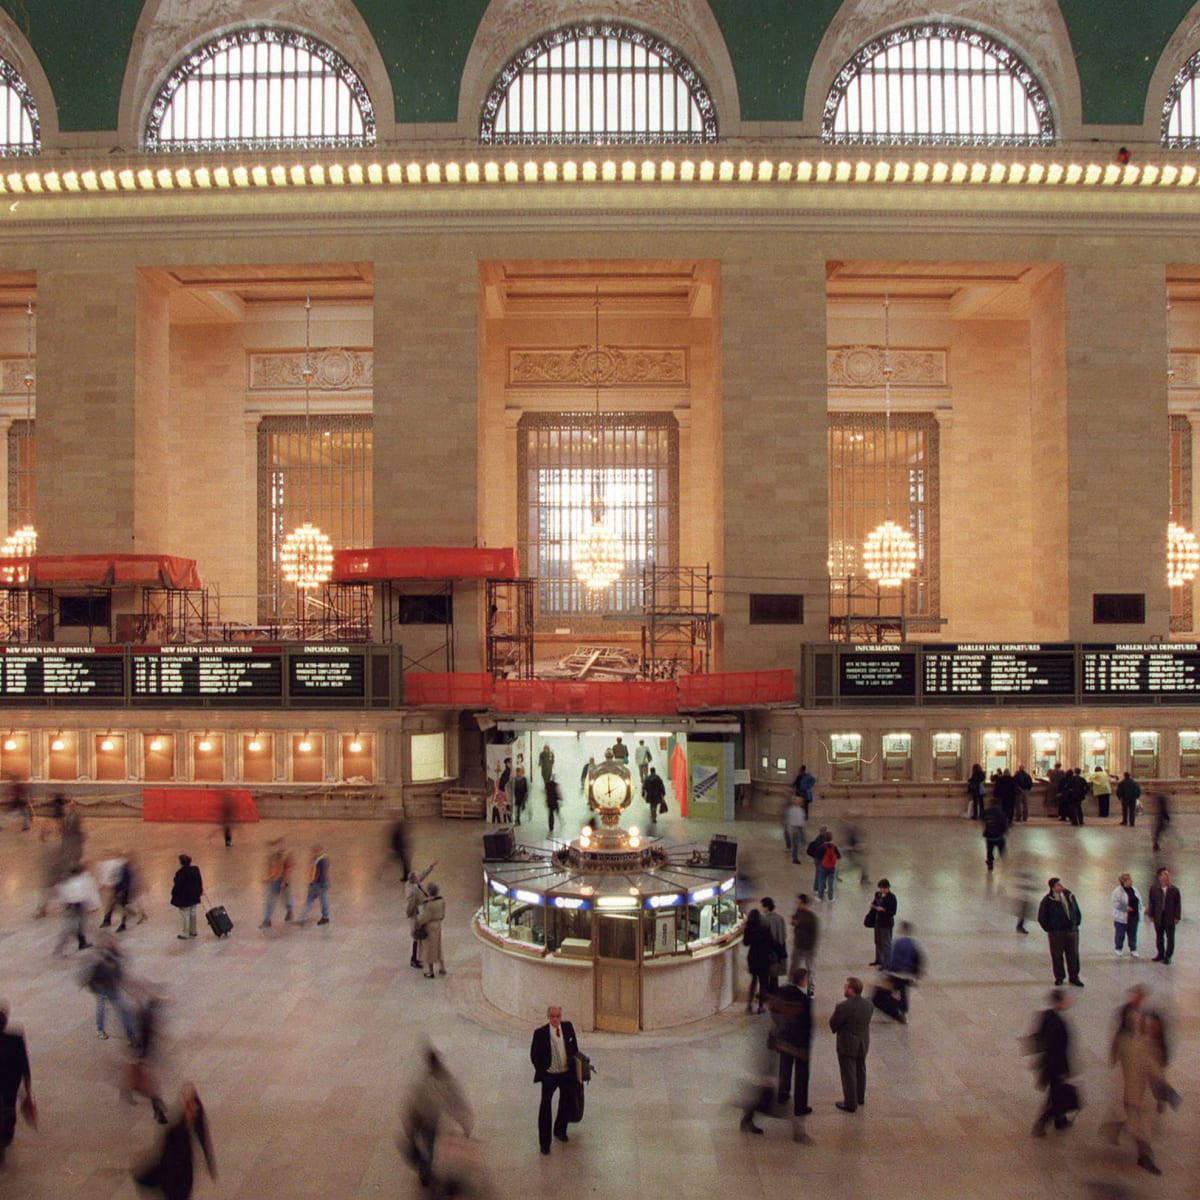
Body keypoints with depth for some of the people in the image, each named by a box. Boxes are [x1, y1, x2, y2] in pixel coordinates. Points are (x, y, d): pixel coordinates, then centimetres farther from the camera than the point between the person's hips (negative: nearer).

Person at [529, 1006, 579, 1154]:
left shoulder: (568, 1027, -9)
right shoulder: (540, 1033, -19)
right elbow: (534, 1055, -8)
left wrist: (575, 1064, 8)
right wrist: (541, 1072, -6)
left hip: (567, 1073, 4)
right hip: (549, 1075, -4)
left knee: (566, 1103, 20)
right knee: (545, 1107, -1)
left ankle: (560, 1131, 44)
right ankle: (544, 1142, 15)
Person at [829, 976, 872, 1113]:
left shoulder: (843, 1007, -29)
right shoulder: (868, 1004, -8)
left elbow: (833, 1024, -19)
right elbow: (867, 1021, 3)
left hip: (847, 1045, -6)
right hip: (863, 1043, 7)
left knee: (848, 1074, 9)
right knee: (860, 1071, 24)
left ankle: (850, 1104, 20)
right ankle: (860, 1097, 42)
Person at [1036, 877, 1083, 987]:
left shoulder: (1069, 896, 7)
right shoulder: (1047, 900, -6)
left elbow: (1077, 912, 20)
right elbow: (1041, 917, 0)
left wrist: (1077, 924, 12)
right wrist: (1049, 929, -3)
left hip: (1072, 931, 4)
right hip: (1056, 933, -4)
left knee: (1073, 955, 7)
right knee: (1057, 956, 2)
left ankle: (1074, 977, 21)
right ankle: (1059, 978, 14)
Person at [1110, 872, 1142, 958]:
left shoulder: (1134, 890, 11)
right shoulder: (1118, 891, -10)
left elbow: (1139, 901, 17)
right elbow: (1115, 903, -15)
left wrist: (1139, 911, 7)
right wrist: (1126, 908, -21)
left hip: (1134, 916, 6)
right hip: (1122, 917, -5)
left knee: (1133, 934, 8)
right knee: (1120, 934, 3)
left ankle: (1133, 950, 18)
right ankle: (1118, 949, 18)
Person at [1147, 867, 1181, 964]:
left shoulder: (1174, 889, -3)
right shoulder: (1154, 888, 1)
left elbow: (1178, 904, -1)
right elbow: (1151, 902, 5)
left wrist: (1177, 917, -7)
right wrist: (1151, 915, 1)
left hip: (1170, 917, -2)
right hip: (1158, 917, 2)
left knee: (1170, 937, 3)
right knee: (1159, 937, 11)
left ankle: (1168, 956, 14)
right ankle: (1160, 954, 24)